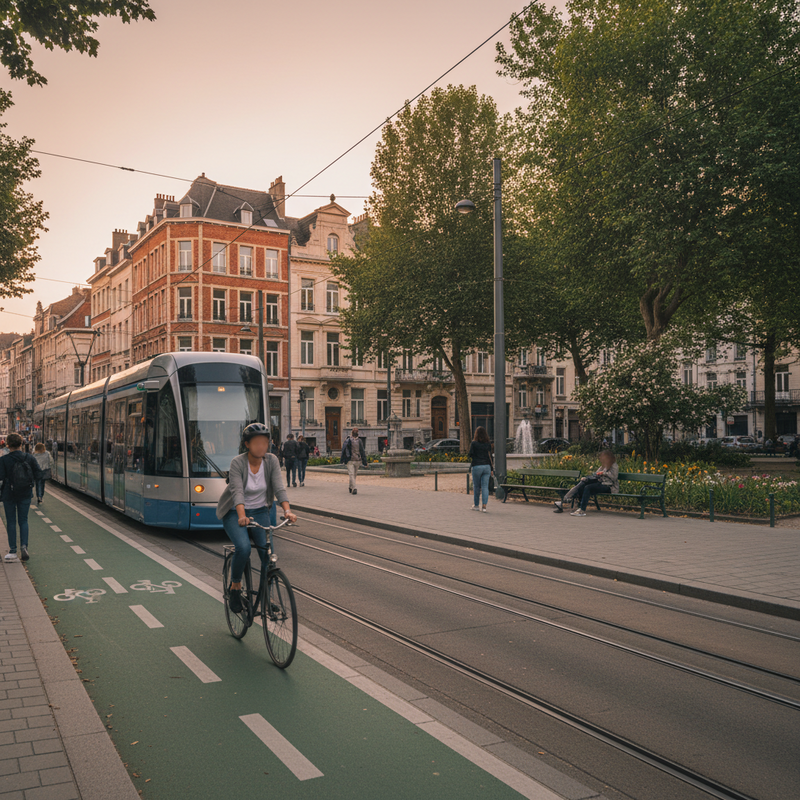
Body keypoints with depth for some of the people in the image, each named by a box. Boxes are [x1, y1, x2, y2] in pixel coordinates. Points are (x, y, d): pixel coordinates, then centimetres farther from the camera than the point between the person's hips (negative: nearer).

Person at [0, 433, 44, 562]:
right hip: (25, 494, 2)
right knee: (23, 521, 12)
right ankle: (24, 546, -5)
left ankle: (13, 551, 10)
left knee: (11, 522, 8)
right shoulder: (30, 458, -5)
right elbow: (38, 476, -5)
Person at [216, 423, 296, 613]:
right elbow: (237, 492, -31)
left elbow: (279, 487, -19)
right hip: (235, 513, -3)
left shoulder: (271, 460, -10)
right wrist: (242, 516, -48)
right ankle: (235, 587, -2)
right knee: (243, 548, -27)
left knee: (268, 551, -14)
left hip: (260, 511, 3)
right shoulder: (237, 462, -20)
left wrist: (287, 510, -36)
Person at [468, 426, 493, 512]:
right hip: (487, 466, 3)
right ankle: (484, 506, -7)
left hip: (477, 466, -3)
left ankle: (476, 505, 18)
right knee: (485, 486, 2)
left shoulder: (474, 443, -6)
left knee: (476, 487, 9)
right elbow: (490, 456, 6)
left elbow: (471, 455, -2)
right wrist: (492, 468, 10)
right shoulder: (488, 444, 3)